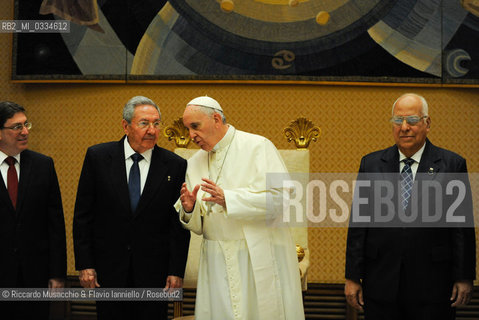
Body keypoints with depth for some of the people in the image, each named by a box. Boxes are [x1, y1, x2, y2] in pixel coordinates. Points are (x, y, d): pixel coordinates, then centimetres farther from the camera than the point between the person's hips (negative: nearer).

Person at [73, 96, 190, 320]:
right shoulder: (98, 157, -1)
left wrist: (177, 271, -4)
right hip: (108, 270, 0)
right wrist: (84, 264, -4)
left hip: (153, 272, 0)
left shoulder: (175, 165, -1)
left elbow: (179, 224, 0)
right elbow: (83, 215, 1)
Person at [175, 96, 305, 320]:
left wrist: (228, 199, -21)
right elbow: (197, 227, 15)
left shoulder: (258, 147, -4)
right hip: (217, 265, 4)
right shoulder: (195, 164, 12)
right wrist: (189, 210, -9)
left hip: (260, 258, -4)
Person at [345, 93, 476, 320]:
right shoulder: (371, 164, 7)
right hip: (380, 285, 2)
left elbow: (463, 226, 1)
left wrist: (464, 277, -2)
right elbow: (358, 224, 6)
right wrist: (353, 277, 3)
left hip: (433, 285, -1)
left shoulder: (452, 165, 2)